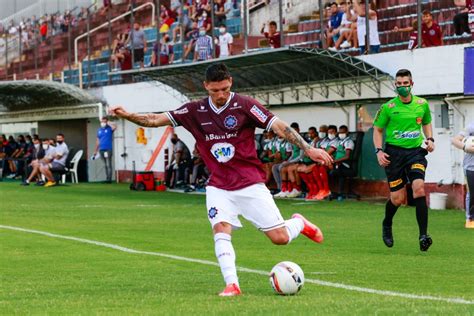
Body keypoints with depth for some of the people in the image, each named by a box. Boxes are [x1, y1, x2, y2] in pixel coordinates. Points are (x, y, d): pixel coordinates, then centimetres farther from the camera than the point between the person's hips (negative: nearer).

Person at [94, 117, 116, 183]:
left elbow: (114, 127, -24)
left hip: (108, 149, -5)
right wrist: (95, 151, 17)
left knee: (108, 165, -10)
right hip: (101, 150, 5)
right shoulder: (99, 130, 17)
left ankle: (109, 179, -12)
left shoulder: (109, 128, 1)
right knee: (105, 165, 9)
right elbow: (98, 141, 19)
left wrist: (108, 124, -8)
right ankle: (107, 178, 13)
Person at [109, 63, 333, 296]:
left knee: (280, 238, -3)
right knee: (220, 229, -22)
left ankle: (299, 224, 31)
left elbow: (279, 126, -14)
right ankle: (231, 284, -22)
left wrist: (308, 149, -22)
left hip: (250, 184, -2)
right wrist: (127, 115, -12)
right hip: (219, 187, 3)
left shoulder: (244, 106, -9)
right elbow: (158, 120, 2)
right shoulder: (196, 111, 1)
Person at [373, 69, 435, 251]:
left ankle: (423, 235, -24)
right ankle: (386, 225, 34)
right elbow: (377, 129, 7)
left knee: (419, 187, -22)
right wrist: (379, 151, -6)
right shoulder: (388, 107, -2)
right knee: (398, 198, 0)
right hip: (394, 152, -1)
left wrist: (430, 139, 5)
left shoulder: (422, 104, 5)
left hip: (415, 151, 1)